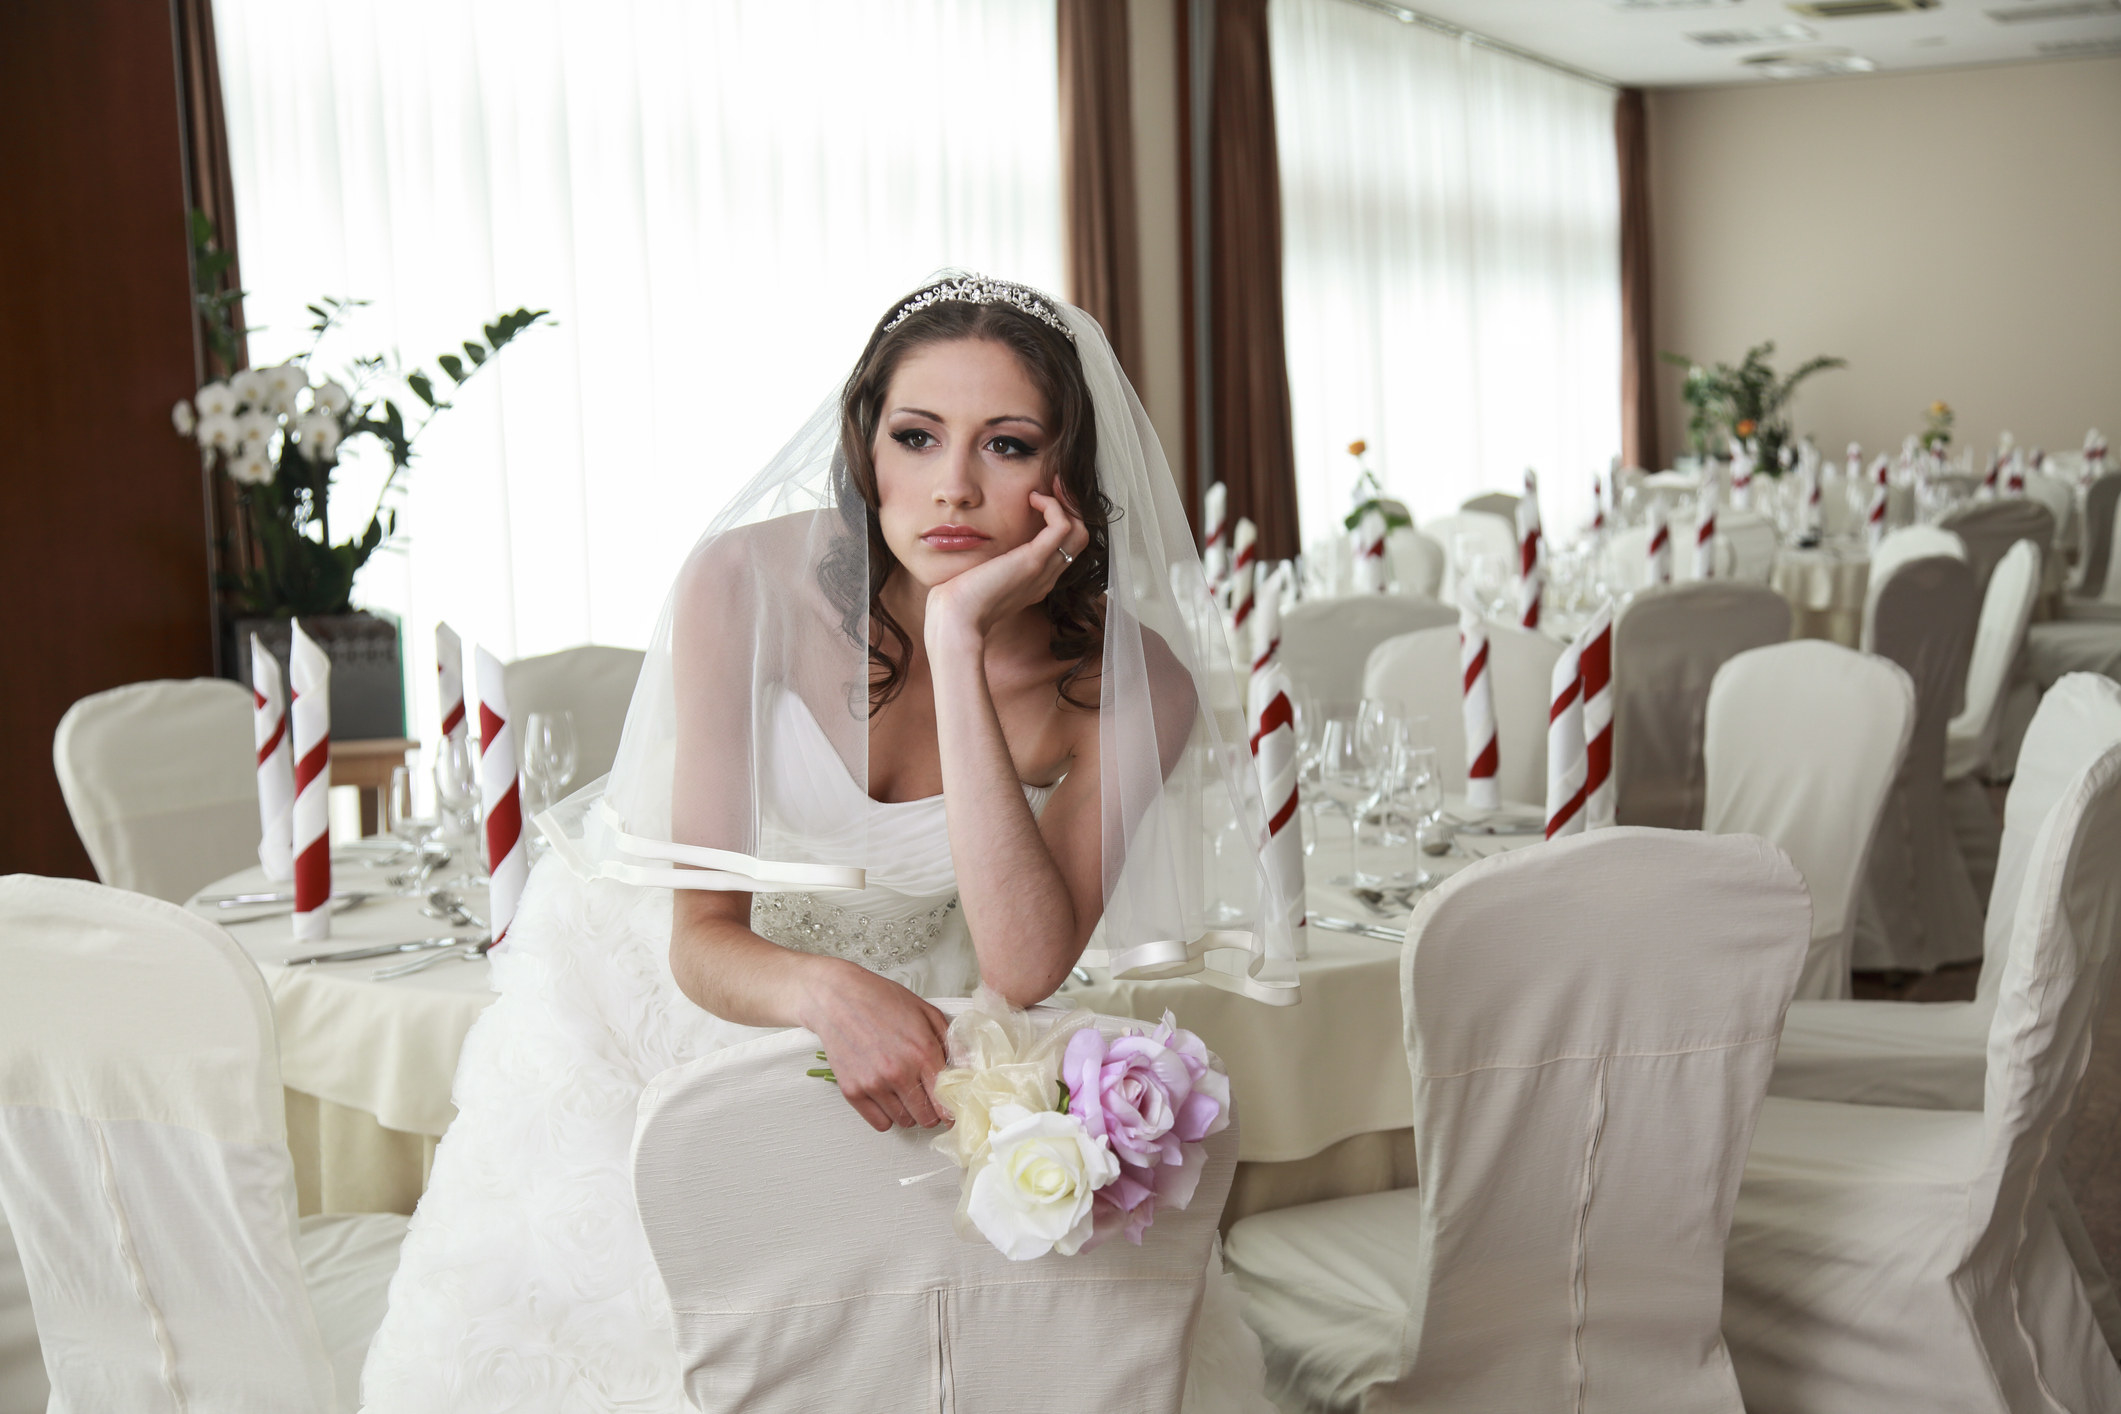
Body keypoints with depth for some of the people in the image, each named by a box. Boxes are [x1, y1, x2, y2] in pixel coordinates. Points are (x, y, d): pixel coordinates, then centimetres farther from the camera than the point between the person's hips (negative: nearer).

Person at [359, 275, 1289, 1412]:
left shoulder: (1130, 680, -21)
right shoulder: (753, 583, -24)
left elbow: (1025, 972, -32)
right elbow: (703, 942, -22)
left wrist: (960, 645, -37)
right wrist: (823, 991, -47)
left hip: (912, 1031, 1)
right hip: (680, 1003, 0)